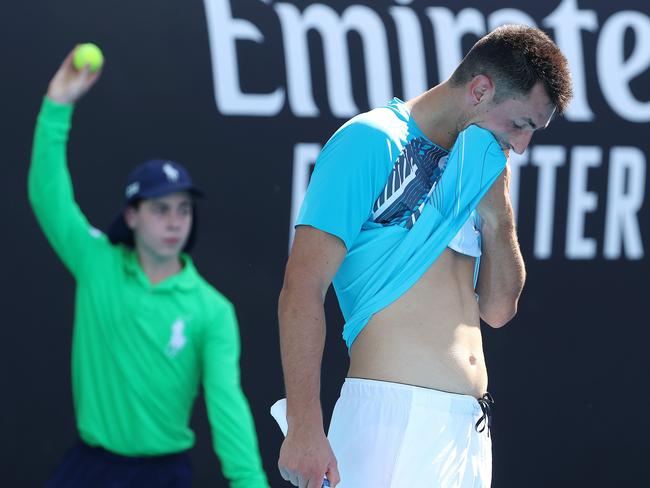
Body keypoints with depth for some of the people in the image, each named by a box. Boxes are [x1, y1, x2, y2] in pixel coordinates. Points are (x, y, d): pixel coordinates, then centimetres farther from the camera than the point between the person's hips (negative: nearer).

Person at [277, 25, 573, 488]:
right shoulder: (372, 141, -6)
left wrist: (496, 208, 3)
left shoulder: (473, 169, 17)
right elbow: (302, 288, -13)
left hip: (470, 426, 8)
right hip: (392, 413, -8)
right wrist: (305, 428, -21)